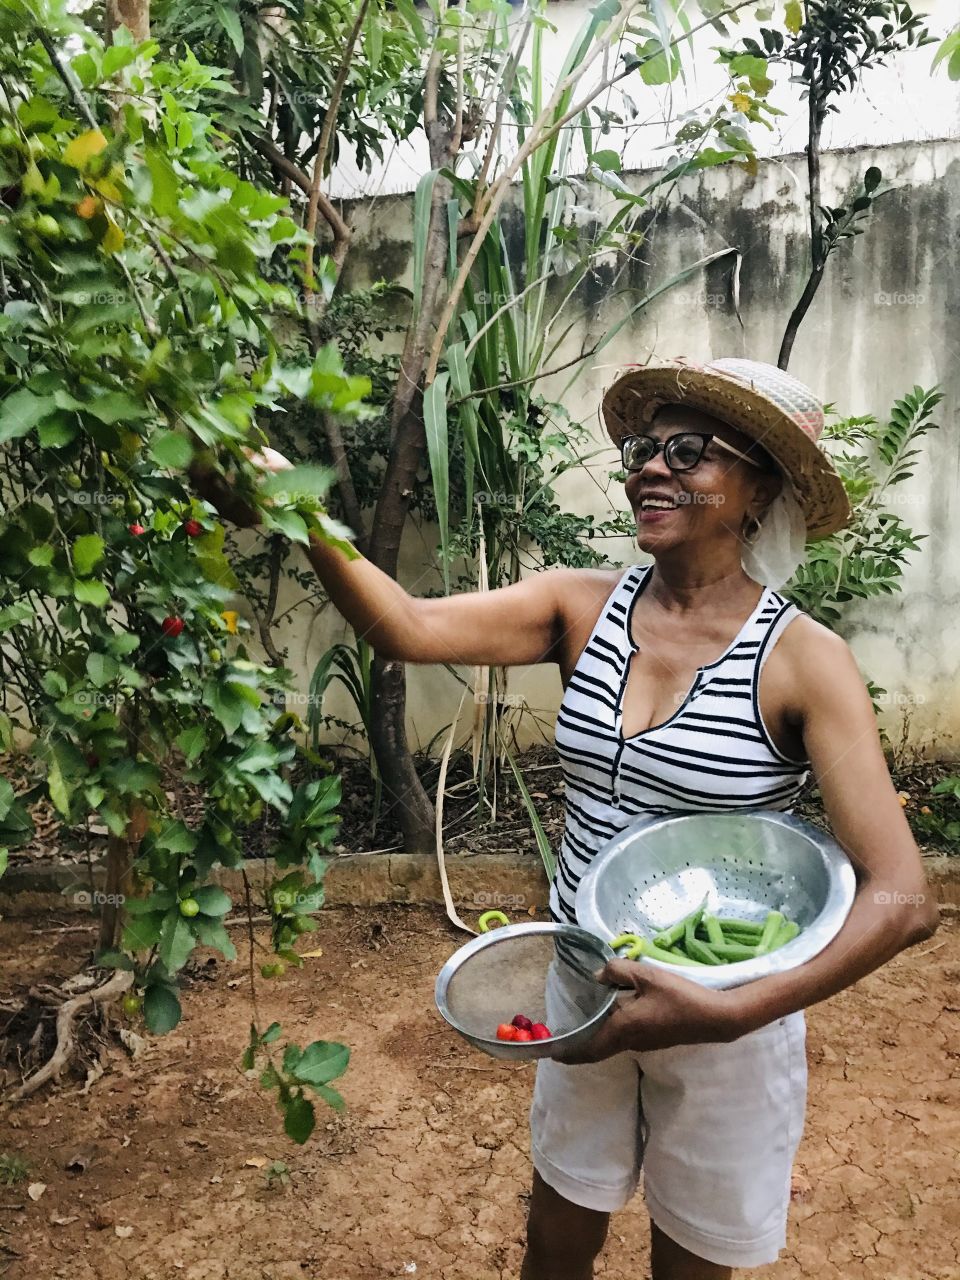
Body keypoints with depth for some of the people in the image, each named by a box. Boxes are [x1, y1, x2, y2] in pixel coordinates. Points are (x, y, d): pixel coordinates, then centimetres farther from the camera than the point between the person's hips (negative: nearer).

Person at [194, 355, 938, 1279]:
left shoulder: (799, 658, -19)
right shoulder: (584, 607, -8)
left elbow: (901, 900, -23)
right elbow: (412, 630, -24)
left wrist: (730, 1012, -32)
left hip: (726, 1016, -2)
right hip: (584, 989, 3)